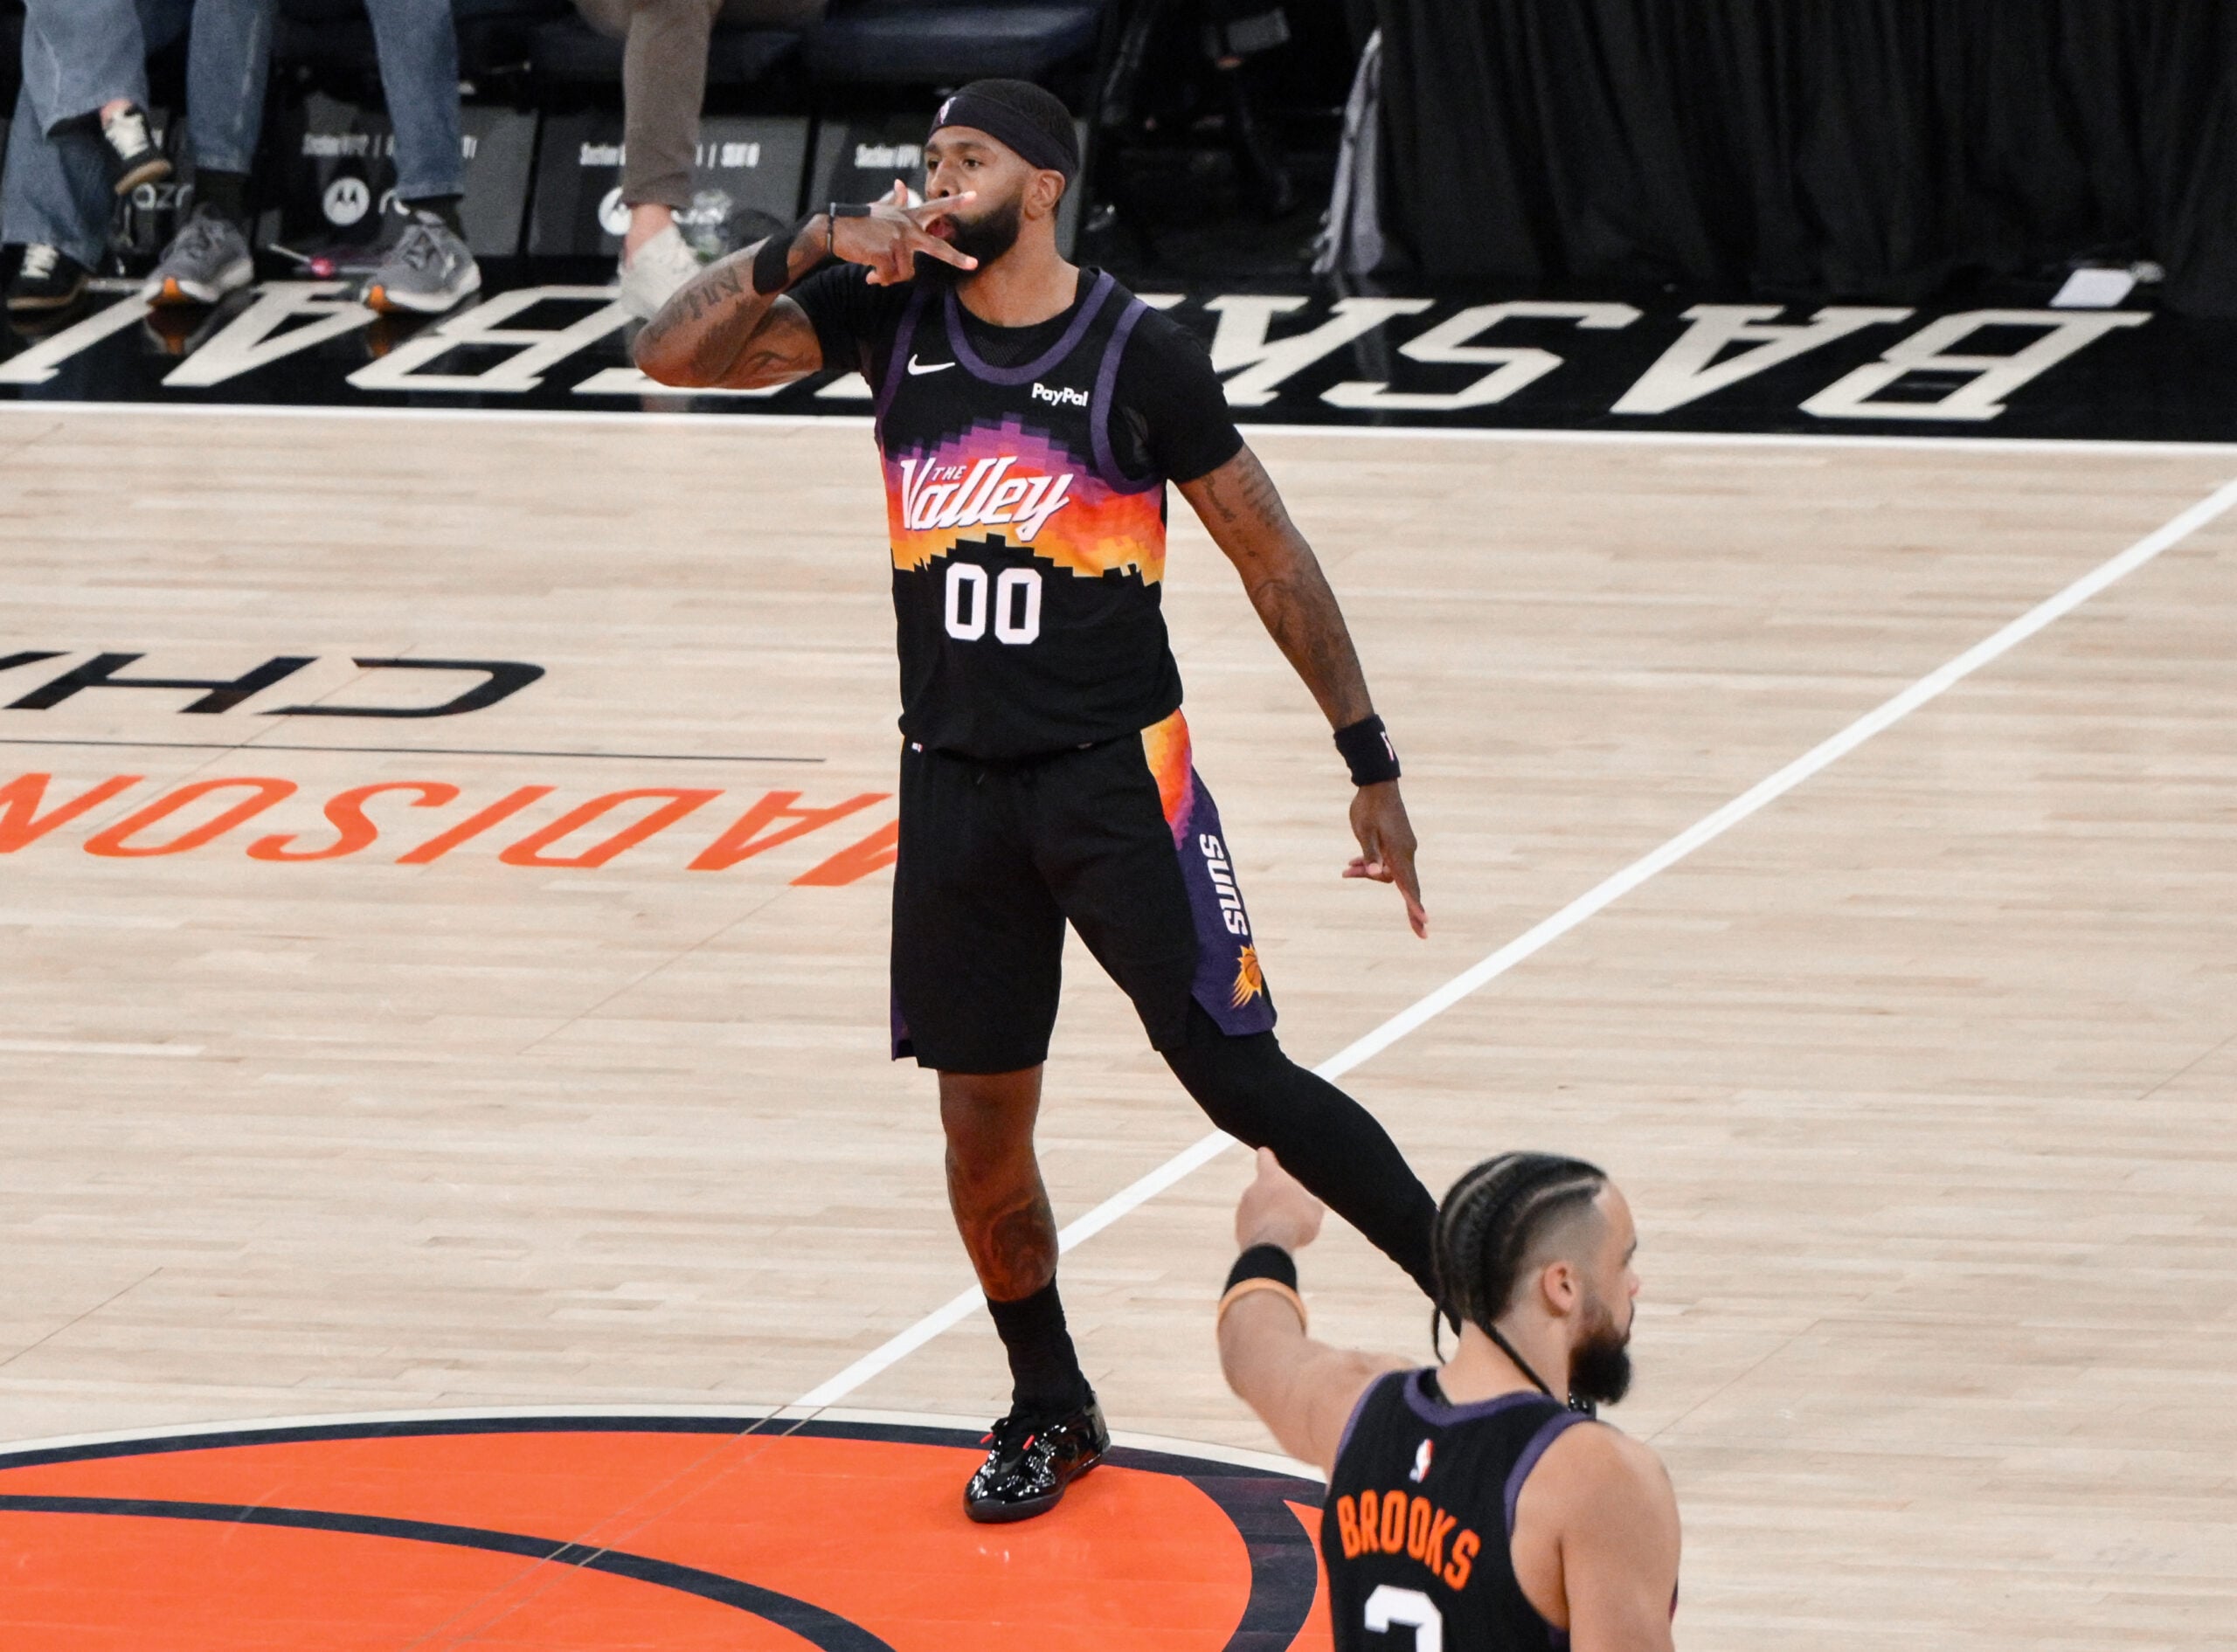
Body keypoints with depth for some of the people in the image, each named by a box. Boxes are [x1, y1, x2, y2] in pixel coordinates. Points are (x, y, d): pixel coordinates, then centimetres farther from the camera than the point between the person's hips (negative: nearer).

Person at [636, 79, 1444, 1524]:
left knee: (1240, 1081, -8)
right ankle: (1051, 1410, 27)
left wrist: (1371, 766, -4)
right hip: (955, 780, 4)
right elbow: (672, 358, -3)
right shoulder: (893, 313, 0)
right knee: (981, 1121, 8)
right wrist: (804, 248, -19)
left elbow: (1274, 559, -3)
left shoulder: (1140, 357, -10)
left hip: (1117, 776, -4)